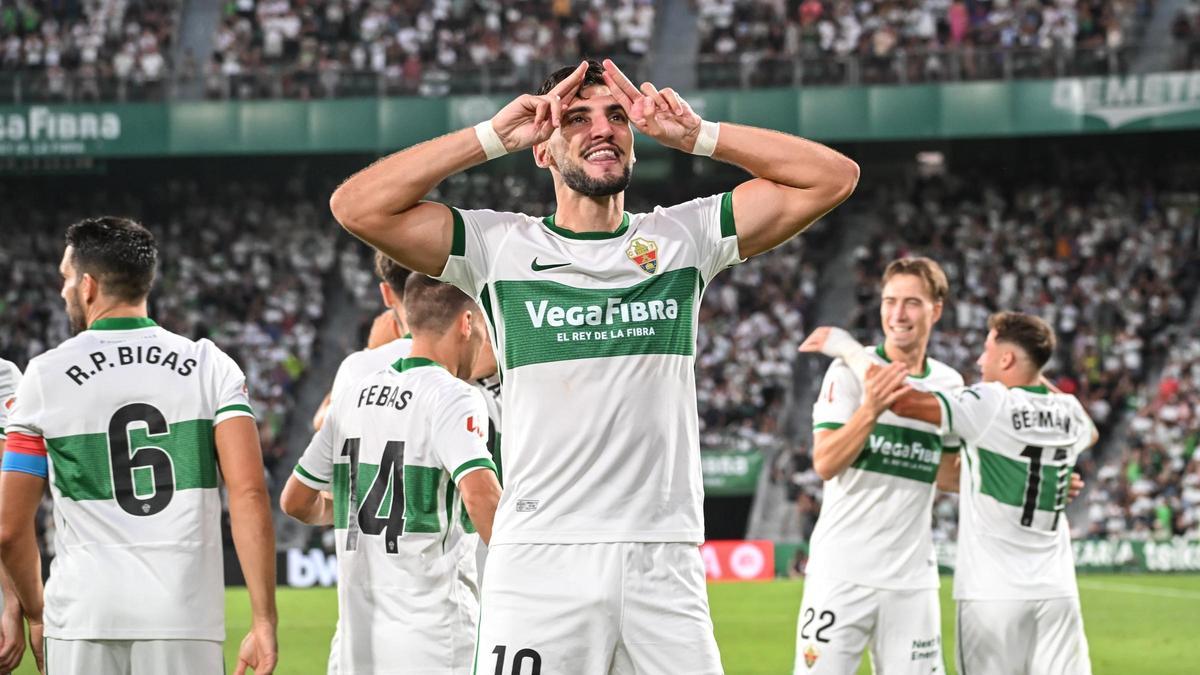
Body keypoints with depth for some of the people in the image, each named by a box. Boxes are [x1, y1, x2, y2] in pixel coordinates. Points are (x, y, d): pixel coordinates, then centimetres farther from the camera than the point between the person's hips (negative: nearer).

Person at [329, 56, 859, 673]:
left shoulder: (683, 237, 13)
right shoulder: (499, 246, 8)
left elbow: (833, 177, 10)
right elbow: (357, 206, -3)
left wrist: (696, 135, 4)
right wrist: (493, 136, -1)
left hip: (665, 568, 2)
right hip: (539, 561, -2)